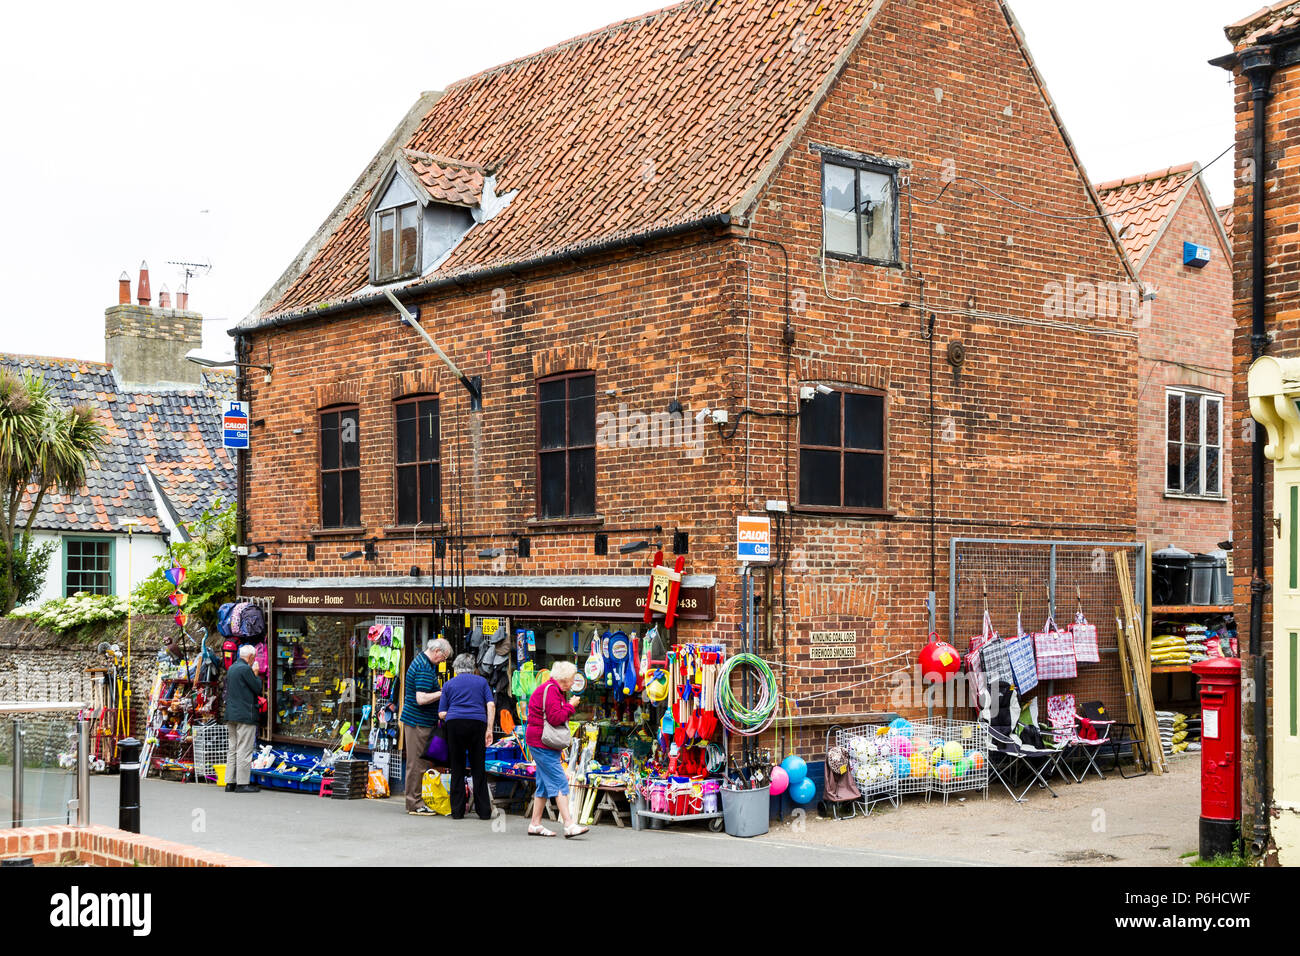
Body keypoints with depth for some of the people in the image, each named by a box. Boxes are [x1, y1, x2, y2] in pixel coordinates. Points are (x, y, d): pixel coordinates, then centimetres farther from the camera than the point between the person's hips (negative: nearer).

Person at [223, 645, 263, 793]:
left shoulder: (231, 669, 15)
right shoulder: (245, 669, -13)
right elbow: (258, 689, -9)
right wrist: (256, 675, 2)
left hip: (231, 715, 9)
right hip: (245, 715, -9)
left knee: (233, 750, 12)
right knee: (244, 750, -6)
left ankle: (230, 782, 12)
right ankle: (242, 783, -6)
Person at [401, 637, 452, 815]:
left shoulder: (421, 661, 15)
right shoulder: (424, 669, -19)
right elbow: (422, 699, -25)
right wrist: (443, 692, -16)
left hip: (423, 721, 11)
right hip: (419, 722, -11)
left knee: (418, 763, 14)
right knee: (417, 763, -5)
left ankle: (414, 802, 19)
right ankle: (414, 804, -1)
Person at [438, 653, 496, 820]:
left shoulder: (449, 684, 16)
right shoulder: (482, 681, 17)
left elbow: (442, 713, 9)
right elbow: (491, 705, 3)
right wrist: (489, 729, 2)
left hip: (454, 724, 0)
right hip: (477, 724, 0)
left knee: (457, 769, 7)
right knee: (478, 768, 6)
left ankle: (457, 811, 6)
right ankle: (484, 811, 4)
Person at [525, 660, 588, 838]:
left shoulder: (554, 690, 19)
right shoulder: (550, 690, -15)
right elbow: (555, 718, -23)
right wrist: (570, 706, -11)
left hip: (544, 744, 11)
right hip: (541, 742, -11)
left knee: (545, 783, 12)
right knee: (560, 782, -14)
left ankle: (535, 824, 17)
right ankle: (569, 825, -18)